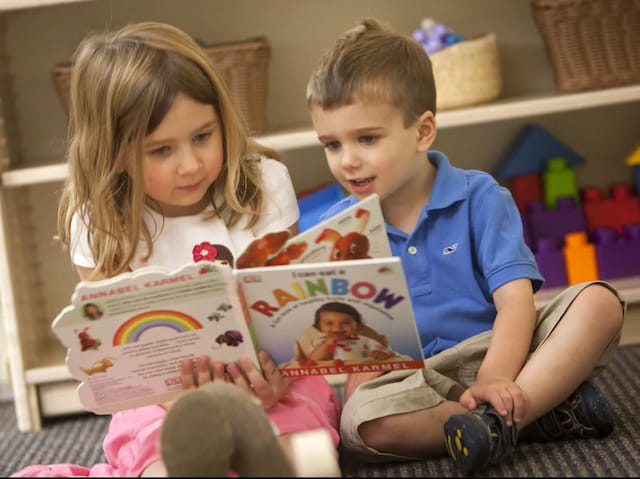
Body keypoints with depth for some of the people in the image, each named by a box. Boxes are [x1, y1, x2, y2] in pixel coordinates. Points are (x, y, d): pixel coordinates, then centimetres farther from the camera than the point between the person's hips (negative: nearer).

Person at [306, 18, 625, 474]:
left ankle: (503, 421, -33)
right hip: (415, 380, 0)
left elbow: (515, 298, -10)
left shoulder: (479, 197, 0)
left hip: (500, 352, 0)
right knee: (361, 421, -34)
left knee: (599, 300, -21)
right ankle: (550, 407, -26)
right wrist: (360, 381, -18)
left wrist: (496, 378, -25)